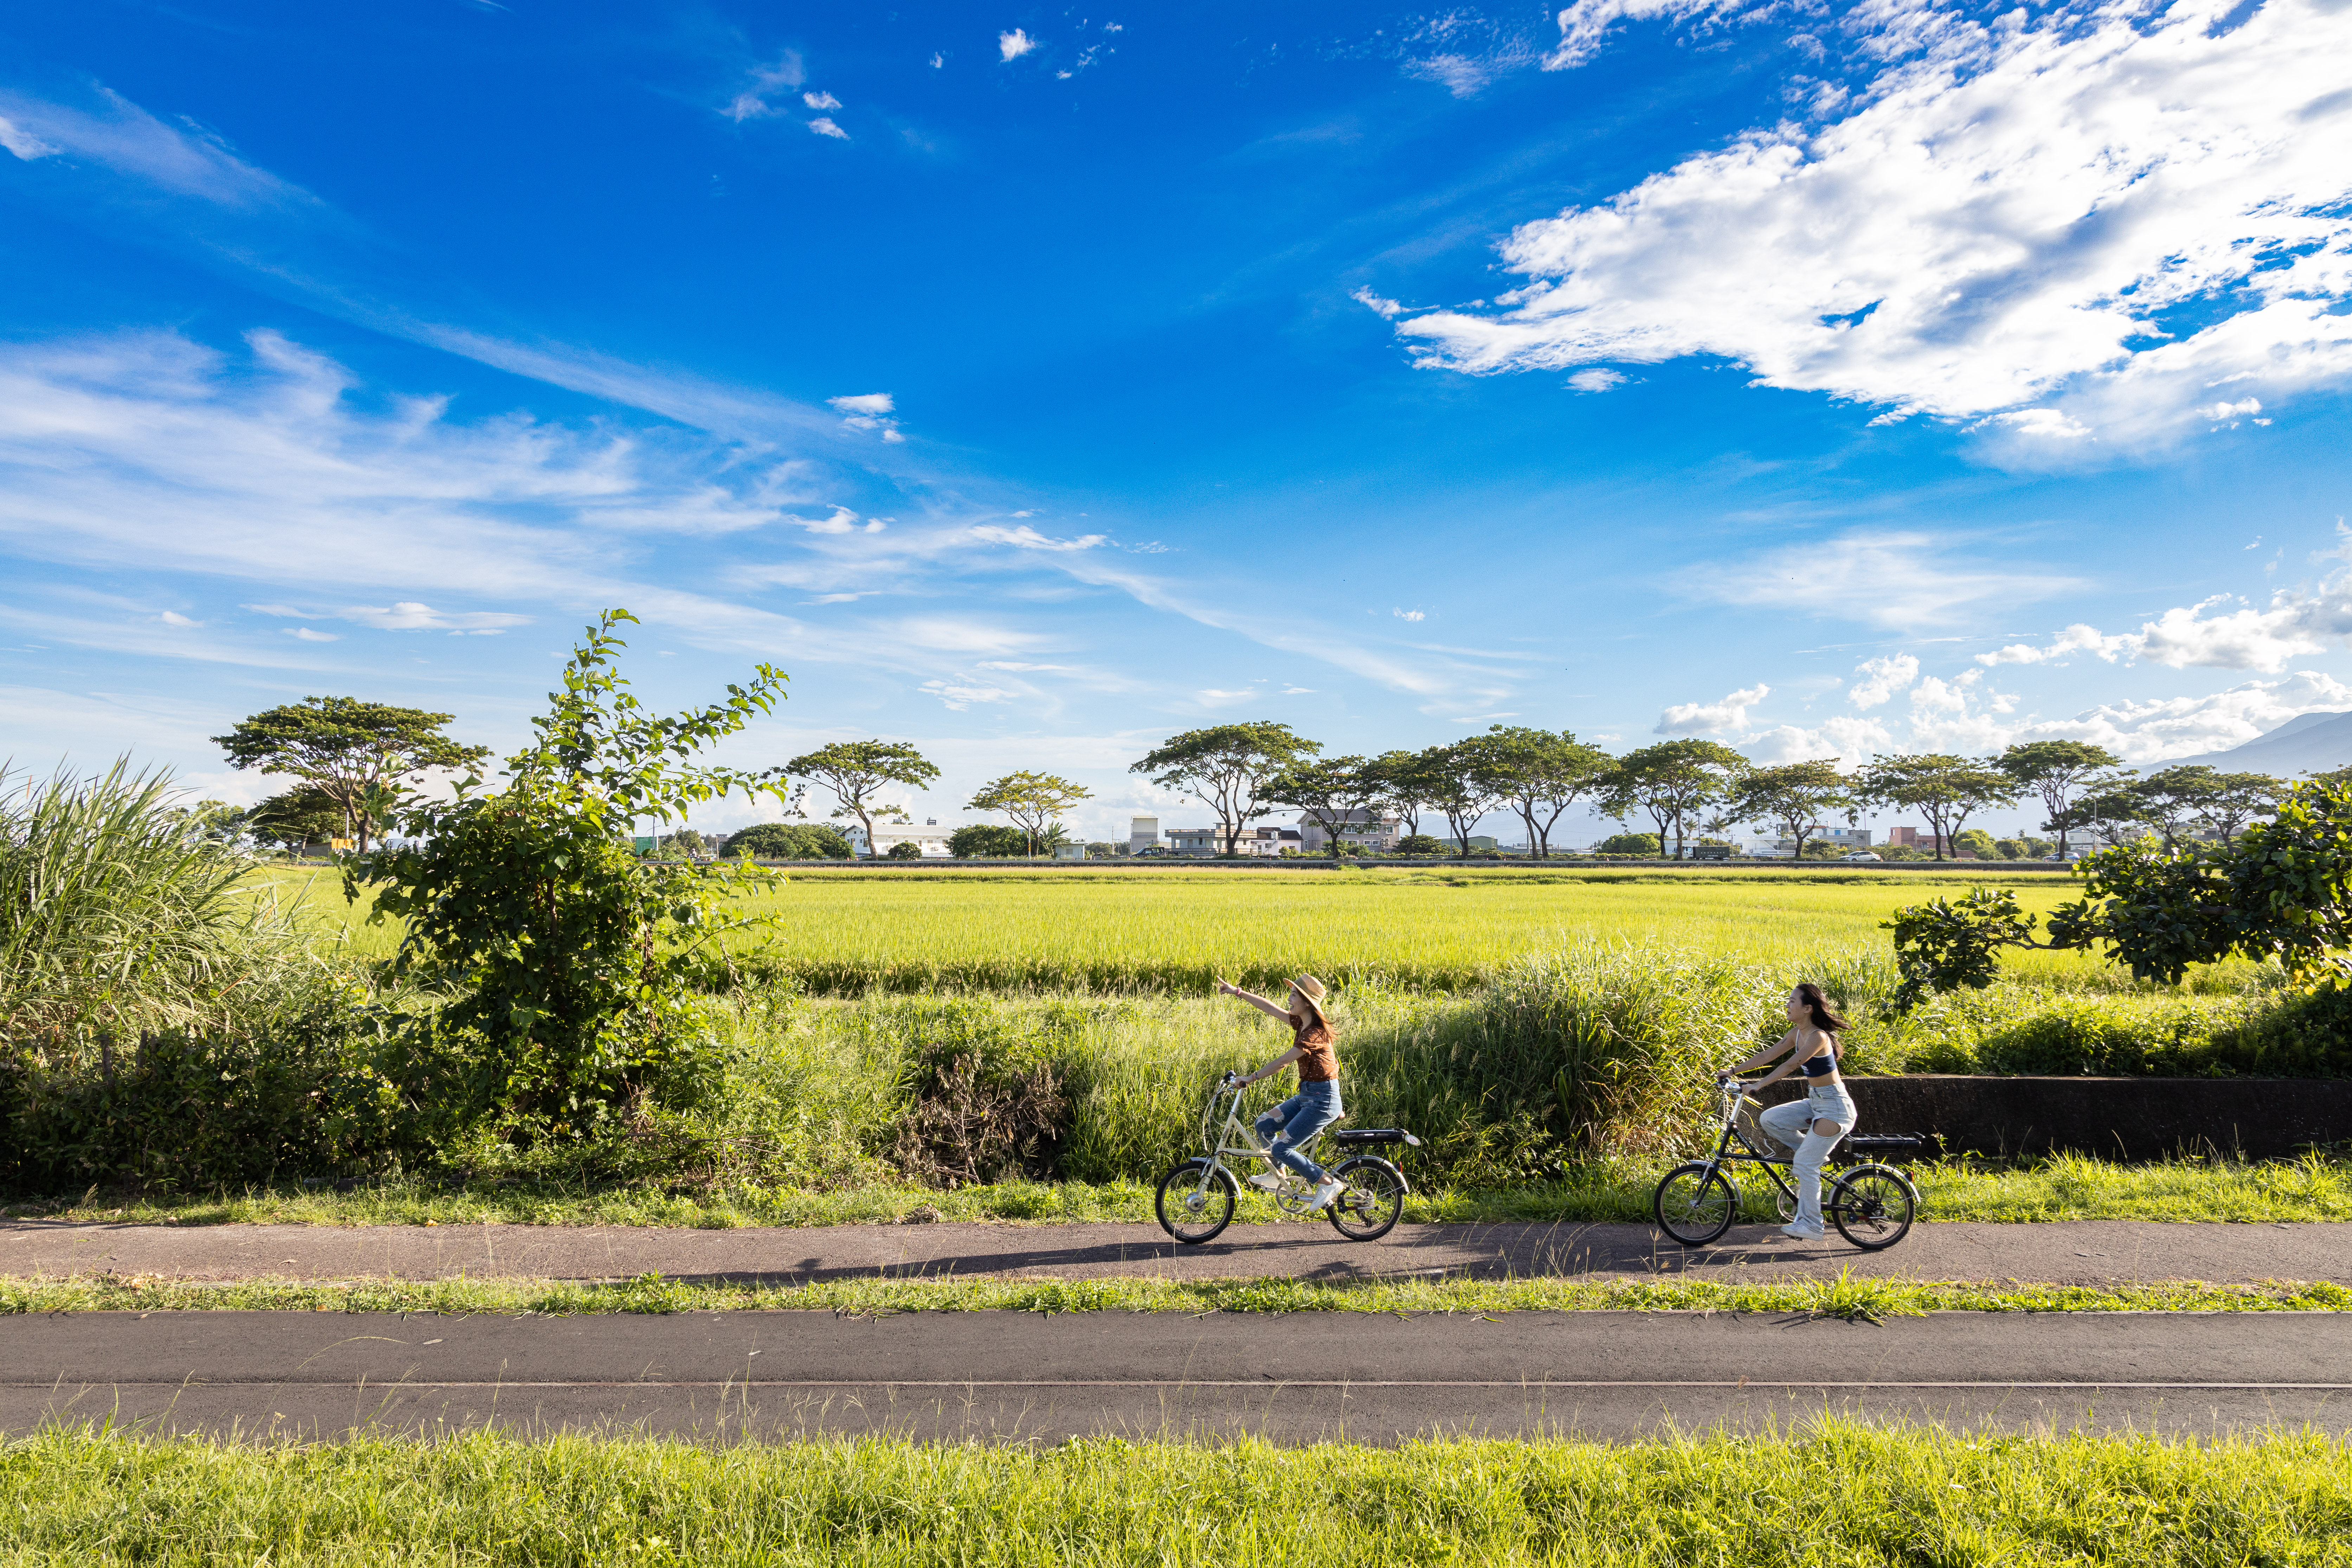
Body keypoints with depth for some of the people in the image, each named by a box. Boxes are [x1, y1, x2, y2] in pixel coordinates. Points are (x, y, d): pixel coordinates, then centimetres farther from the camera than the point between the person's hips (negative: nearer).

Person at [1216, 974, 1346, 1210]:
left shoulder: (1315, 1033, -21)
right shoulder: (1301, 1023, 6)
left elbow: (1283, 1062, -21)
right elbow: (1269, 1007, 12)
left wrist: (1252, 1078, -15)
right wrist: (1237, 992, 12)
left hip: (1323, 1100, -9)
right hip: (1307, 1095, 9)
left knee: (1281, 1148, -10)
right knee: (1264, 1124, 8)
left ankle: (1329, 1184, -1)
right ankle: (1278, 1175, 25)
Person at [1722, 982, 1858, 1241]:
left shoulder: (1818, 1037, -22)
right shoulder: (1797, 1033, 5)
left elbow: (1790, 1066, -30)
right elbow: (1768, 1054, 6)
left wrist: (1758, 1085, -35)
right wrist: (1734, 1070, 1)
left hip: (1834, 1107, -9)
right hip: (1815, 1102, 9)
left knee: (1805, 1164, -9)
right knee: (1768, 1119, -3)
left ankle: (1810, 1225, 1)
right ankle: (1815, 1154, 13)